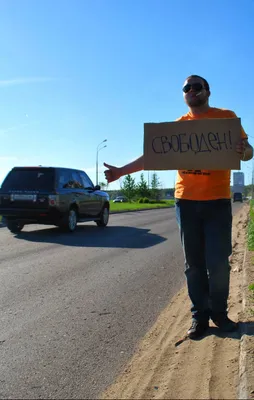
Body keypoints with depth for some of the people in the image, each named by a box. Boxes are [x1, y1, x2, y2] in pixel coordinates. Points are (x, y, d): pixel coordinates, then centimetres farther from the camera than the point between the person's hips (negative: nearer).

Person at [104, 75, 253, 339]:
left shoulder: (227, 117, 5)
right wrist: (121, 171, -5)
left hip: (217, 201, -2)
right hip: (186, 201, 2)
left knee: (218, 263, -2)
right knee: (193, 264, 6)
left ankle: (219, 313, 18)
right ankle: (199, 315, 17)